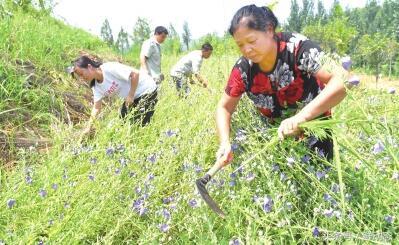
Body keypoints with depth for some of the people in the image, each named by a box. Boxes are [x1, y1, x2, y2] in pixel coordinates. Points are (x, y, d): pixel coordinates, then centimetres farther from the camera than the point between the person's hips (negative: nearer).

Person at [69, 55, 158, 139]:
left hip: (147, 90, -8)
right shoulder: (96, 86, -1)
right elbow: (96, 108, 3)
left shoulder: (110, 68, -27)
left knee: (140, 124, -10)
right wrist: (88, 128, -3)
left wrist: (131, 96, -22)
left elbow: (135, 73, -28)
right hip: (131, 97, 8)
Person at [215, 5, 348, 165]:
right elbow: (224, 107, -6)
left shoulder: (297, 48, -28)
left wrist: (300, 117, -48)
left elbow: (341, 82, -37)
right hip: (275, 133, 3)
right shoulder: (243, 69, -16)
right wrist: (225, 142, -24)